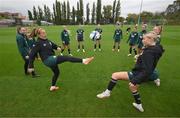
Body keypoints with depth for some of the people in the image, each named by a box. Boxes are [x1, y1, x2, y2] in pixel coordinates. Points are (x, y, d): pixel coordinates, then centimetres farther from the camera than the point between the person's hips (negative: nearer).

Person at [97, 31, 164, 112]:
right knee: (132, 87, 34)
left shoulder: (149, 52, -25)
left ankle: (107, 92, 7)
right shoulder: (154, 49, 3)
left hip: (138, 74, -10)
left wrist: (135, 81, -33)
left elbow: (147, 71, -31)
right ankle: (139, 105, 54)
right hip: (139, 74, 10)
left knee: (115, 75, -11)